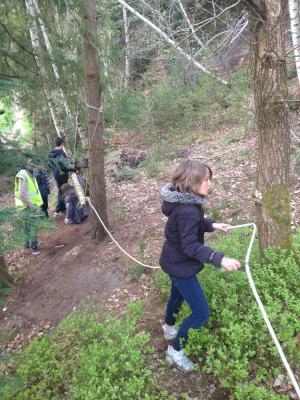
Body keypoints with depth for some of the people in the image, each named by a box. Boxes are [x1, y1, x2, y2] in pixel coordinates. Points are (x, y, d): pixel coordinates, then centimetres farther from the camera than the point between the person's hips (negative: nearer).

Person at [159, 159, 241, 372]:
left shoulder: (185, 201, -4)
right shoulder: (187, 210, -34)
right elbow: (191, 246, -34)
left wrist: (212, 225, 5)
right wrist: (220, 259, -40)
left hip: (175, 261, 10)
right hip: (181, 266, -10)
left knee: (178, 295, 32)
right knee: (201, 313, 1)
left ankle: (169, 328, 60)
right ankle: (175, 350, 21)